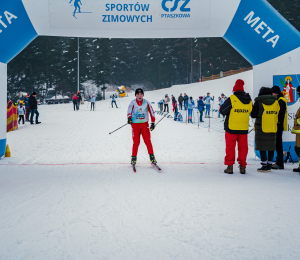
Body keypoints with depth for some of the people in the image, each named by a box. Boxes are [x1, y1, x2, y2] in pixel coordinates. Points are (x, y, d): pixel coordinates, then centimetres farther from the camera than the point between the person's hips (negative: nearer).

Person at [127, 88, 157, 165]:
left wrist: (153, 123, -2)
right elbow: (129, 111, -17)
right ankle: (134, 158, 9)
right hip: (135, 125, -1)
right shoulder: (133, 103, -3)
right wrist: (129, 118, -38)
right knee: (136, 142, -5)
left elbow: (152, 112, 4)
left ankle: (152, 157, 2)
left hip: (145, 124, 1)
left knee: (148, 141, -6)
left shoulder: (146, 102, 0)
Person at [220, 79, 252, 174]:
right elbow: (251, 111, 17)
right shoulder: (249, 100, 3)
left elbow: (223, 111, -8)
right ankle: (242, 166, 12)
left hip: (231, 128, -4)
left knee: (230, 147, 5)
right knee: (243, 147, 11)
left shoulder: (232, 99, -13)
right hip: (244, 128, 4)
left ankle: (230, 166, 6)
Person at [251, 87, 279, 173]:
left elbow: (253, 115, -2)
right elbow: (278, 115, 8)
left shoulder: (258, 102, -5)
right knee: (271, 146, 10)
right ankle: (269, 165, 14)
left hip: (261, 127, -4)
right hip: (272, 127, 4)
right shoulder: (275, 101, 6)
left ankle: (264, 166, -4)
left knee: (262, 146, -1)